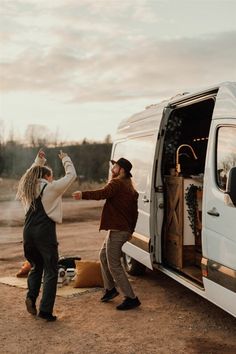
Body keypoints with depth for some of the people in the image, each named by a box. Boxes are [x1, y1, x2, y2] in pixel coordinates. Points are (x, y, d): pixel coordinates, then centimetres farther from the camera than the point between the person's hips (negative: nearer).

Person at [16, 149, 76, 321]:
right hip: (45, 232, -6)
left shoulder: (28, 188, 13)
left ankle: (31, 296, 3)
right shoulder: (51, 187, -4)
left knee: (36, 266, 23)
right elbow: (71, 175, 2)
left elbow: (31, 174, 36)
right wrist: (66, 159, 15)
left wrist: (38, 161, 35)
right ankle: (45, 310, -1)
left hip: (29, 232, 6)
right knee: (51, 271, 3)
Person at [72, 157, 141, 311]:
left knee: (114, 266, -5)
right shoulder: (131, 189, 17)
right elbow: (134, 211, 20)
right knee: (104, 255, 24)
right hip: (125, 230, 10)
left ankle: (131, 298, -2)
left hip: (117, 230, -10)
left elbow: (102, 193, -33)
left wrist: (83, 194, -39)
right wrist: (130, 230, 27)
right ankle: (110, 289, 30)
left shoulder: (117, 183, -12)